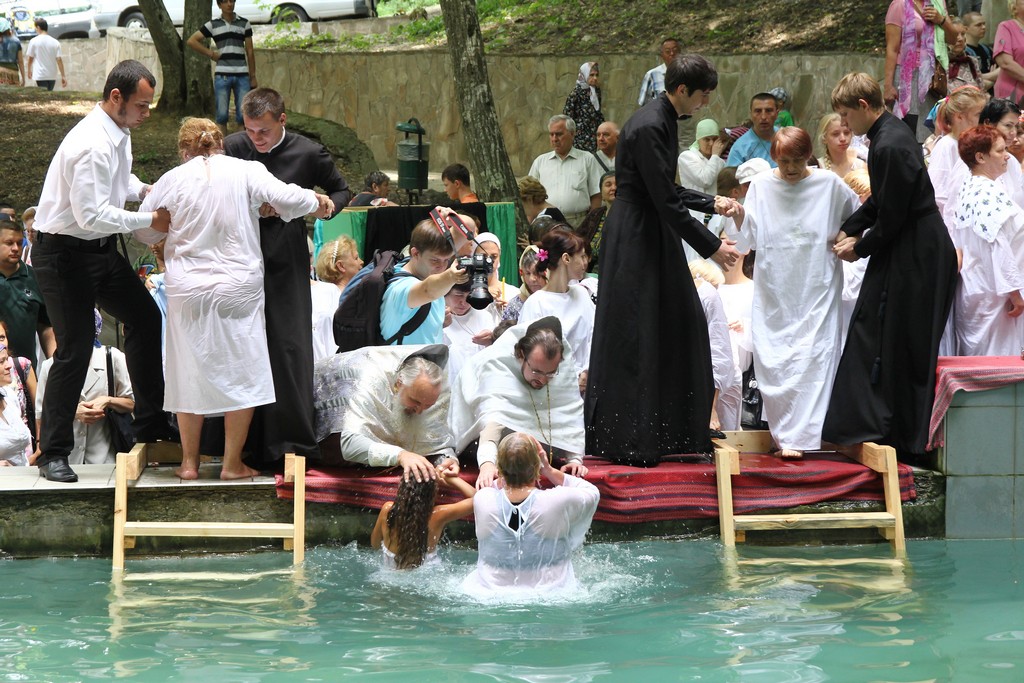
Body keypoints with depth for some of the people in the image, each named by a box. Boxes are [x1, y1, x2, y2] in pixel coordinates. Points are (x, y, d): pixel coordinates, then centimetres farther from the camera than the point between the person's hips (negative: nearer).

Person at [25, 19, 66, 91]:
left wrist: (29, 70, 19)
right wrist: (63, 76, 0)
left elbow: (30, 58, 1)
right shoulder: (55, 42, 2)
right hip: (52, 76, 4)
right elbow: (59, 60, -2)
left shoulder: (34, 41, -5)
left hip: (40, 76, -4)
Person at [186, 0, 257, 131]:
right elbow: (191, 41, 6)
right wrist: (210, 53, 0)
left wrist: (253, 77, 7)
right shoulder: (213, 25, 5)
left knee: (243, 115, -2)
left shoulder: (244, 23, 8)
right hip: (222, 75, -1)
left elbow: (250, 51, 10)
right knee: (222, 115, 0)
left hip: (242, 76, 1)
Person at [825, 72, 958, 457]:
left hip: (913, 256, -10)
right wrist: (847, 231, 12)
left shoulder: (889, 147, -22)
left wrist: (859, 248, -7)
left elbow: (891, 216, -20)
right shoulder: (892, 132, 10)